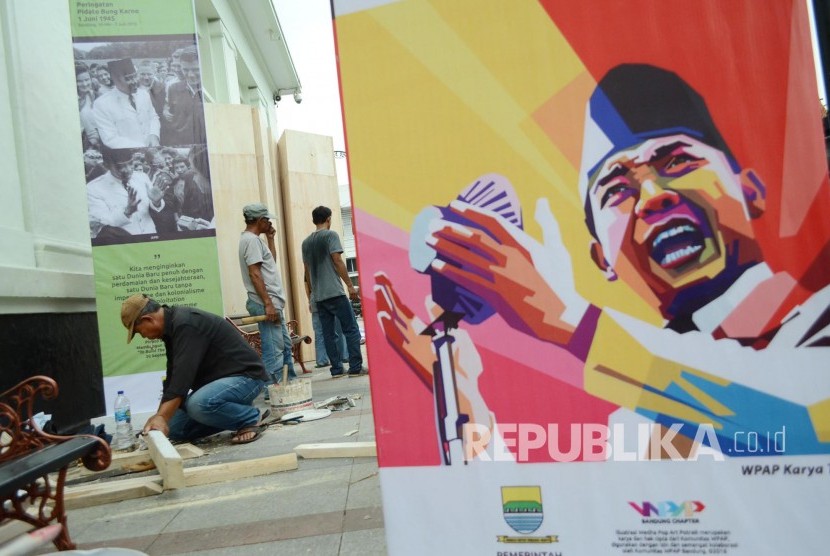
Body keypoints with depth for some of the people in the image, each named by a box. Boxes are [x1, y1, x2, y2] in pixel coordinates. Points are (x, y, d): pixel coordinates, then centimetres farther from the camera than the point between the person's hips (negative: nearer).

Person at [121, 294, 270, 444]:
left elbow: (183, 374, -30)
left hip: (245, 376, -10)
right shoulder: (173, 326, 9)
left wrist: (162, 417, -33)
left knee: (199, 404, -36)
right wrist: (159, 416, 7)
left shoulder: (186, 324, -22)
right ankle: (240, 414, 11)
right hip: (218, 379, 10)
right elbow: (173, 376, 11)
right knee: (174, 429, 2)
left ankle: (251, 419, -10)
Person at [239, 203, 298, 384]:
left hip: (272, 303, 11)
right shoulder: (251, 240, -12)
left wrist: (270, 238, 19)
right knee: (274, 349, -8)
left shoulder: (253, 239, 19)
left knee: (285, 344, 16)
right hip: (265, 304, -11)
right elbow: (254, 273, -19)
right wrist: (268, 303, -22)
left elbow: (271, 262, 25)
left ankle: (290, 383, 24)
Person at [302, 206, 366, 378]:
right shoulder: (330, 235, -2)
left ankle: (336, 369, 7)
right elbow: (338, 262, -9)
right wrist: (350, 286, -8)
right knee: (351, 329, -3)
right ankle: (355, 367, -6)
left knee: (328, 333, 6)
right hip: (335, 292, -6)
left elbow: (307, 270, 18)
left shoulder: (306, 242, 16)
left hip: (318, 296, 6)